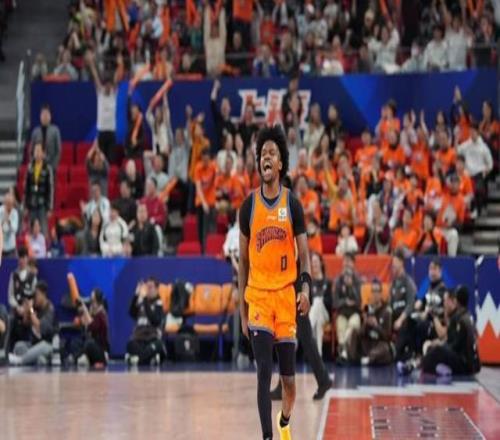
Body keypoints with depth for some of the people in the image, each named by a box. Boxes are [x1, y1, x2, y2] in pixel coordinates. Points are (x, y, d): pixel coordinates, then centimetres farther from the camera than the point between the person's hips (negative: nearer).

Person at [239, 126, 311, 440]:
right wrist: (242, 308, 8)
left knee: (288, 377, 8)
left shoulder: (292, 204, 1)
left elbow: (304, 253, 1)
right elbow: (243, 260, 9)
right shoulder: (249, 205, 3)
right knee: (264, 372, -11)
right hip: (258, 295, 0)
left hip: (286, 295, 0)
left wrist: (306, 288, -18)